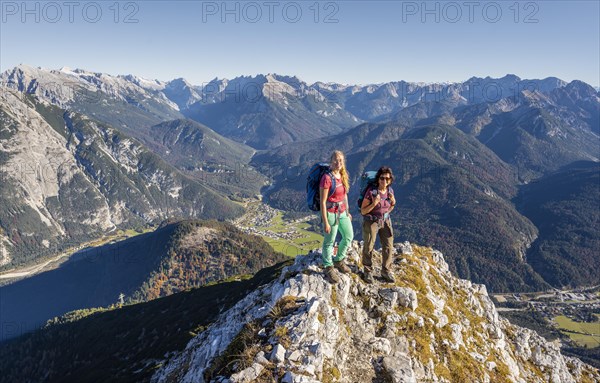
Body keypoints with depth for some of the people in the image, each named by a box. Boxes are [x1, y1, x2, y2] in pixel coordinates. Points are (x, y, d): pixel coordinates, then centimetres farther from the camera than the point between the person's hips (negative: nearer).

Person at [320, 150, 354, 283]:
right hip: (330, 213, -8)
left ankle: (338, 260, 43)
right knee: (329, 242, 9)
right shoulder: (327, 178, -23)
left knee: (349, 236, 20)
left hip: (342, 212, 8)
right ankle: (329, 268, 30)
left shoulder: (343, 175, 1)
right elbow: (322, 202, -20)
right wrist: (325, 222, -19)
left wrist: (347, 212, 18)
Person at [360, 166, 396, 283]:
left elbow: (388, 210, 6)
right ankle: (368, 272, 28)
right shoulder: (371, 191, -22)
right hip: (371, 221, -4)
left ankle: (386, 272, 23)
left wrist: (393, 203, -14)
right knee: (368, 247, 7)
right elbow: (363, 211, -16)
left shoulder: (390, 191, -6)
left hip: (385, 221, 5)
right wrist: (374, 203, -32)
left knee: (388, 247, 5)